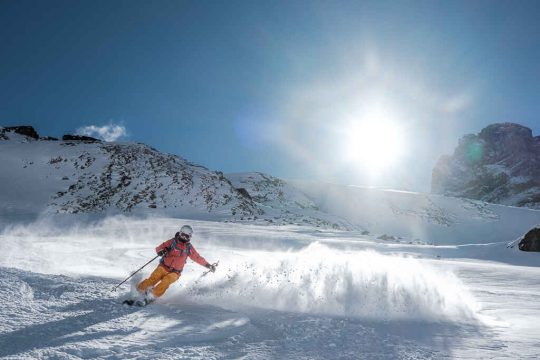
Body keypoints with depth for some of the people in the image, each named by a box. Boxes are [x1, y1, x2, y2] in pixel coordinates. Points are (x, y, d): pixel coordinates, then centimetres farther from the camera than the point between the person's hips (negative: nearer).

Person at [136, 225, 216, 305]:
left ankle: (150, 297, -28)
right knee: (153, 278, -25)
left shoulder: (189, 248, 5)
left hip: (174, 272, 0)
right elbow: (159, 248, 0)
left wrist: (208, 265, 9)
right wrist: (160, 251, -23)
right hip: (163, 267, 0)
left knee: (166, 281, -29)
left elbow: (198, 258, 13)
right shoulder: (172, 242, -1)